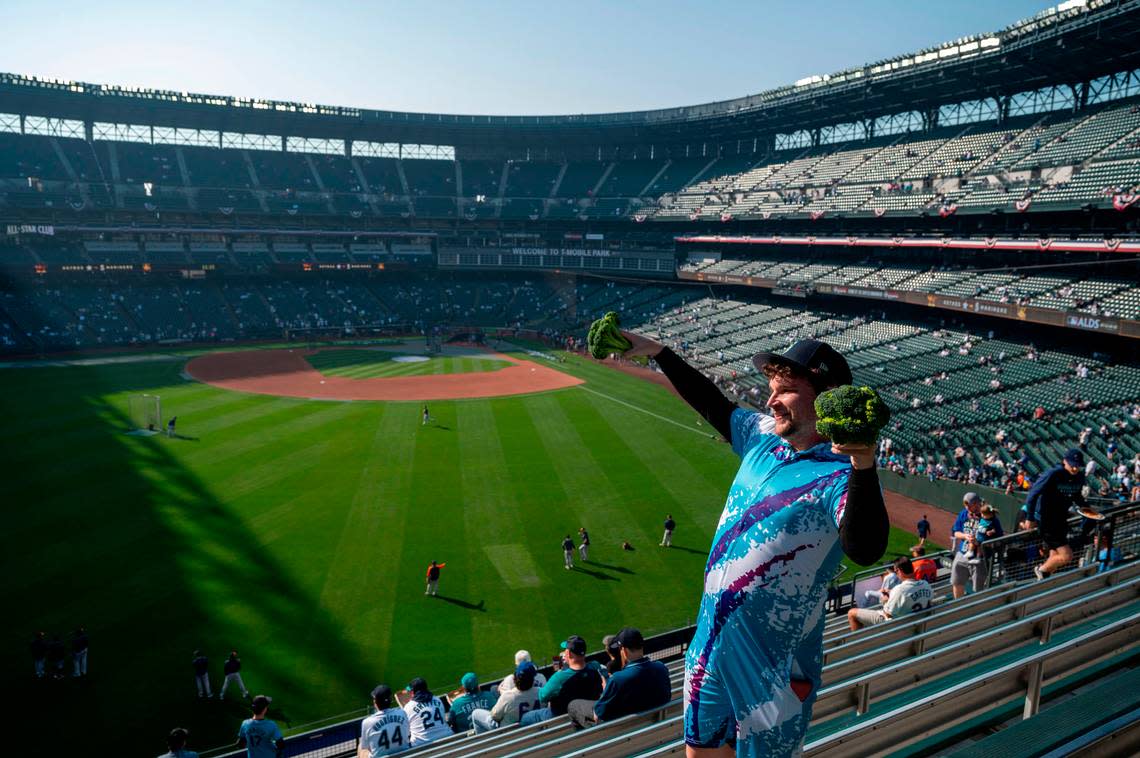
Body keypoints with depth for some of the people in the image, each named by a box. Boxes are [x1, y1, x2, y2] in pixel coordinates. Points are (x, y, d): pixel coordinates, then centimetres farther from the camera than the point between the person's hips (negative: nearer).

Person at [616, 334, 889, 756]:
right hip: (713, 640, 7)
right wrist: (657, 352, 17)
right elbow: (713, 405, 15)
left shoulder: (841, 475, -21)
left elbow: (864, 550, -38)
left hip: (774, 664, -7)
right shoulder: (763, 437, 0)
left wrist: (863, 468, -53)